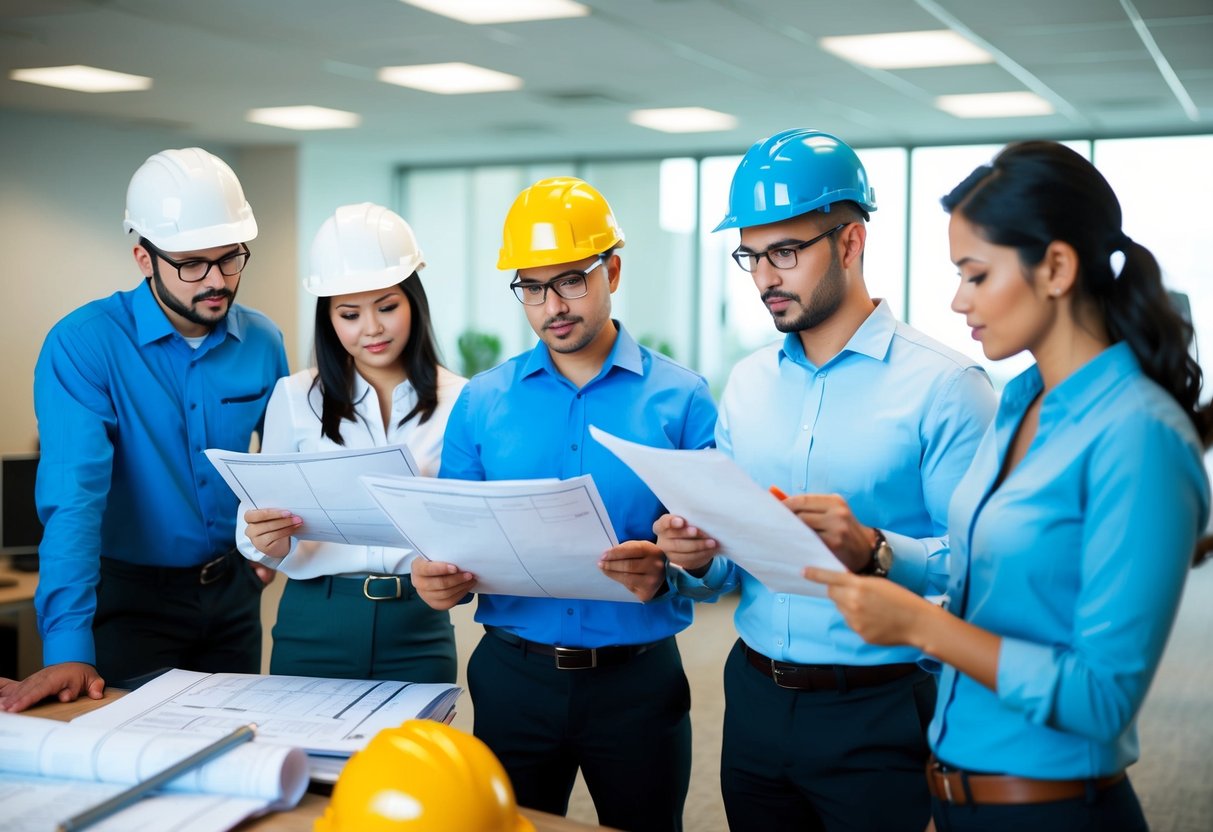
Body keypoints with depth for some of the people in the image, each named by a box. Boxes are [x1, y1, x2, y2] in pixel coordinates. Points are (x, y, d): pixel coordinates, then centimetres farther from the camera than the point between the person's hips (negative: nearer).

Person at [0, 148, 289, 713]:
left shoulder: (262, 342, -3)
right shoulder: (83, 344, -18)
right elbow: (74, 495, -26)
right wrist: (68, 645, -33)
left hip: (232, 590, 4)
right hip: (133, 596, -4)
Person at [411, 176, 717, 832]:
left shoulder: (680, 399, -4)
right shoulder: (481, 402, 3)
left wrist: (666, 569, -27)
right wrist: (440, 579, -16)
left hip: (637, 679, -1)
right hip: (513, 674, 2)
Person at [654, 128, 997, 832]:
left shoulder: (943, 383, -11)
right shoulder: (747, 383, 8)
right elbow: (729, 567, 11)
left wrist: (874, 551, -31)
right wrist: (698, 558, -10)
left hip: (878, 718, -5)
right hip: (756, 700, 6)